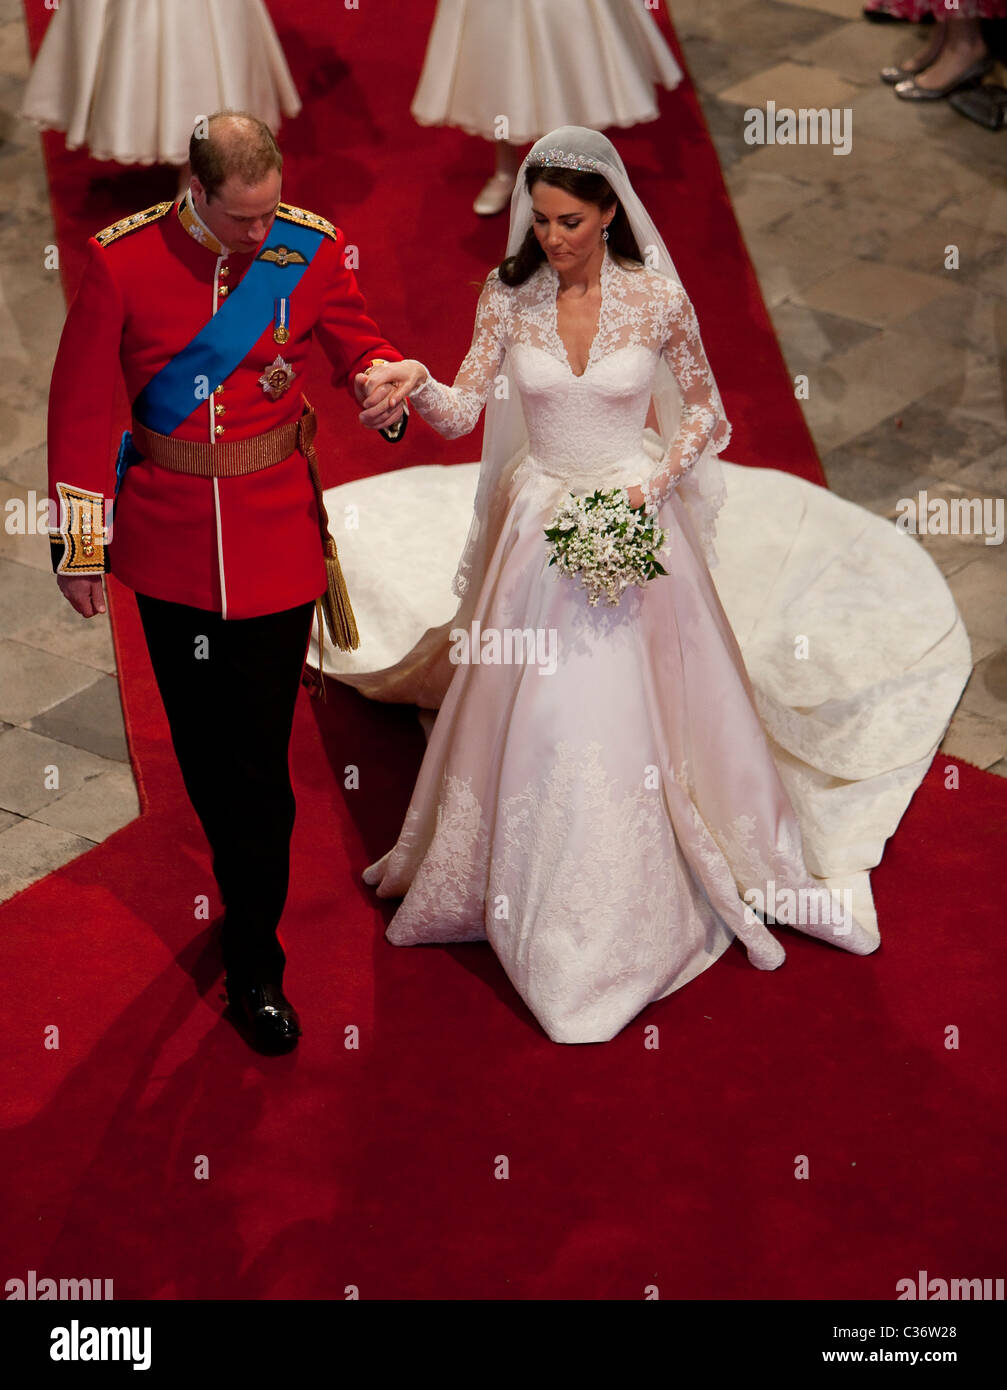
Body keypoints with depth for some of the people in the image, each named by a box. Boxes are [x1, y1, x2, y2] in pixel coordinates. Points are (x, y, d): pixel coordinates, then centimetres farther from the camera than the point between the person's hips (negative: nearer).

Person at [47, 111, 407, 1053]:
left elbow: (358, 348, 7)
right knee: (202, 749, 14)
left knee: (258, 759, 2)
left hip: (276, 542, 0)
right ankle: (246, 893, 37)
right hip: (168, 546, 1)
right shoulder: (122, 260, -10)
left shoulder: (311, 249, -7)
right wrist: (79, 545, -2)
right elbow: (79, 406, -4)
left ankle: (255, 967, 15)